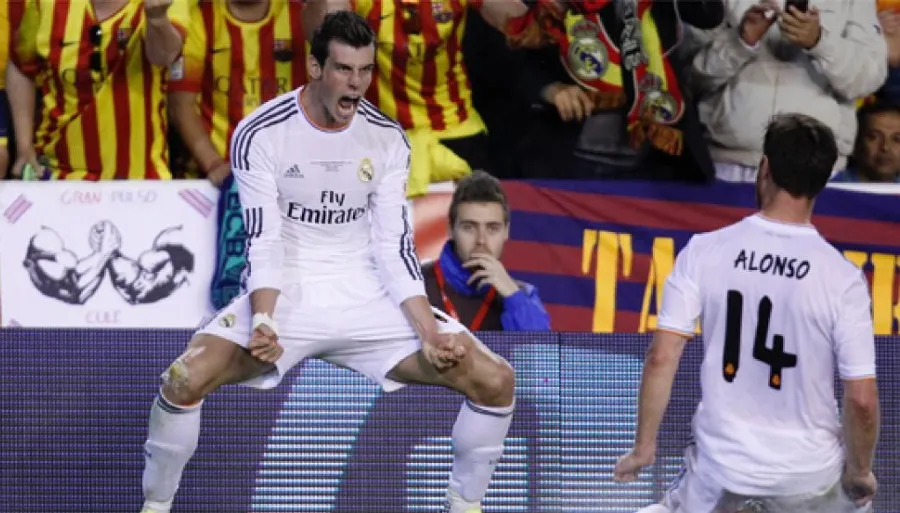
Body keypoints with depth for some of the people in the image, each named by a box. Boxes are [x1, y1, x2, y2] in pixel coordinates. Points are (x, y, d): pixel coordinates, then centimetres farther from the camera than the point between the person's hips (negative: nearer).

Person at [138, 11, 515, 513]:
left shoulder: (387, 140, -1)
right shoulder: (260, 134, -11)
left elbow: (394, 248, -1)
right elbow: (264, 242, -14)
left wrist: (429, 333, -13)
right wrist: (262, 320, -31)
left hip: (369, 297, 3)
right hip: (285, 293, -3)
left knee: (495, 379, -13)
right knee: (185, 379, -29)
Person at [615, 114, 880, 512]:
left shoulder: (704, 251, -9)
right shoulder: (842, 278, -13)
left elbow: (661, 358, -10)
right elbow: (861, 399, -13)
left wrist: (644, 446, 3)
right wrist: (860, 472, 4)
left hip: (720, 467, 1)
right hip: (808, 475, -1)